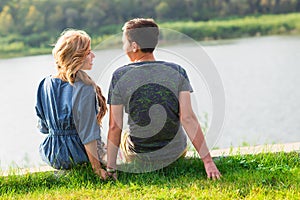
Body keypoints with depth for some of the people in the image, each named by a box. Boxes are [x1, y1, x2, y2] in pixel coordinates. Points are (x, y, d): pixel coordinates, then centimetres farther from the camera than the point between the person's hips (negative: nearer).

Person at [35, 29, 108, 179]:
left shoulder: (47, 83, -1)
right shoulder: (85, 89, -20)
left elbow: (43, 127, 8)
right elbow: (88, 134, -21)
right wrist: (97, 168, -16)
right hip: (78, 154, -6)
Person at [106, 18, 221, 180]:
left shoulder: (120, 76, -12)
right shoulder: (177, 71, -9)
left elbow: (115, 127, -12)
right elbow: (187, 118, -17)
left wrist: (110, 168, -6)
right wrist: (208, 161, -16)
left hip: (139, 158, -1)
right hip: (175, 152, 1)